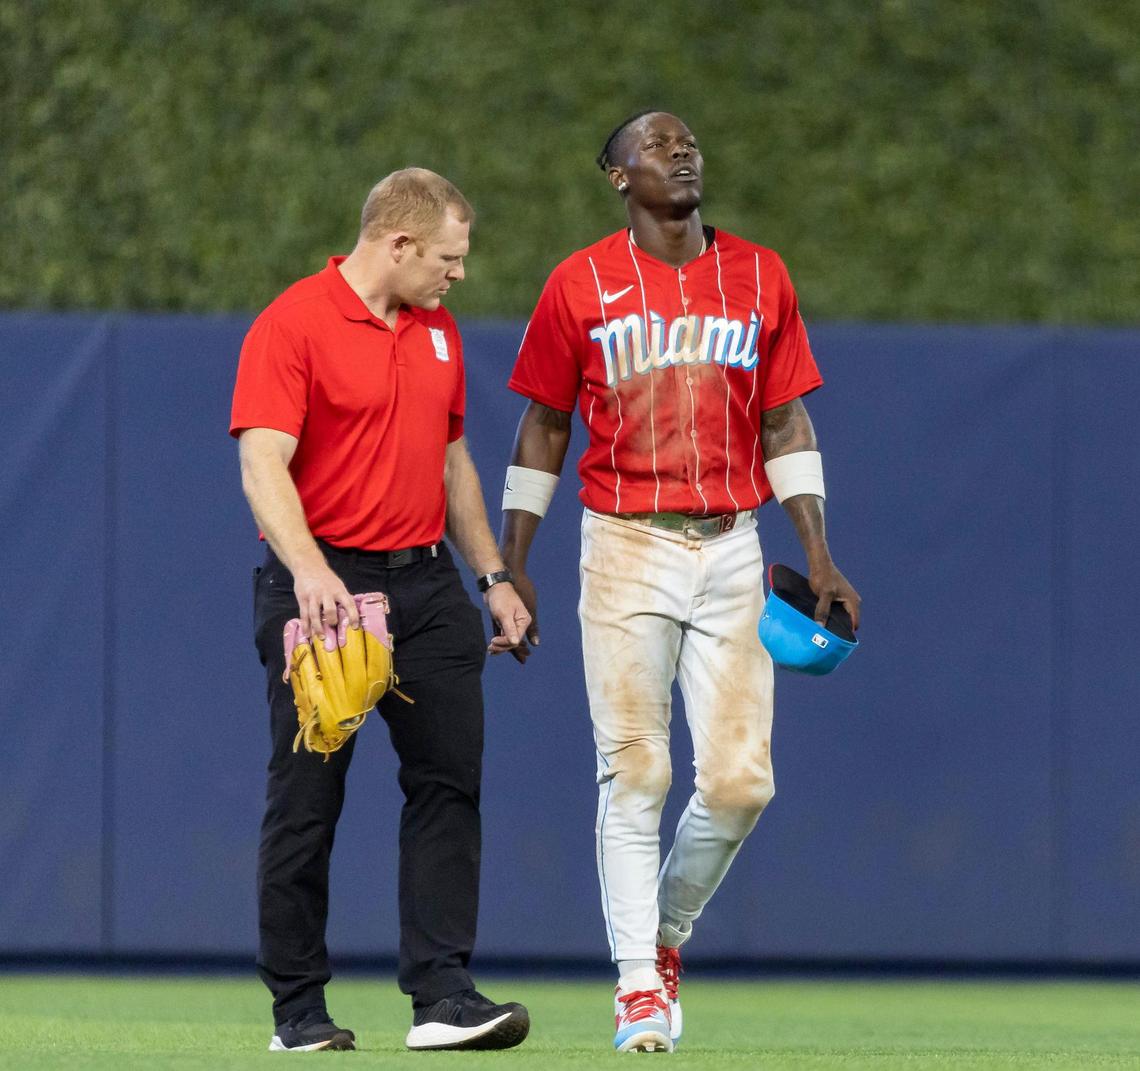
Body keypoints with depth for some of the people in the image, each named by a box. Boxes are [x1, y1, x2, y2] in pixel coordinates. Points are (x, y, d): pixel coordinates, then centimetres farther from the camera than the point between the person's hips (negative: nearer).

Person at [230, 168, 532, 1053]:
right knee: (307, 800, -1)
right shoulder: (292, 326, -10)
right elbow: (263, 463, -19)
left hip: (426, 583, 6)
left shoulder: (439, 332, 14)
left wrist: (493, 575, 20)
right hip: (322, 589, -6)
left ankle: (442, 995, -4)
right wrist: (309, 571, -33)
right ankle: (299, 1009, 6)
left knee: (449, 780, -3)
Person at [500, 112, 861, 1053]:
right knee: (633, 773, -7)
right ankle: (640, 987, -2)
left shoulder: (758, 277, 9)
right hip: (625, 549, -2)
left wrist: (818, 556, 5)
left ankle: (667, 936, 22)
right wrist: (511, 567, 4)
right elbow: (544, 427, 7)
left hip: (731, 550, 2)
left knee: (740, 780, -3)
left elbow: (785, 422, 12)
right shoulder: (581, 285, 2)